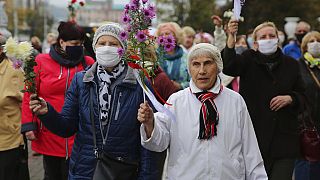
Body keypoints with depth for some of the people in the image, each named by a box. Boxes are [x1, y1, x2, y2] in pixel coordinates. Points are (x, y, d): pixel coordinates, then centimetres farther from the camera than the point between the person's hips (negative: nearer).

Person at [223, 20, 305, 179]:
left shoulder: (291, 64, 9)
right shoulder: (249, 60, 1)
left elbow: (302, 94, 16)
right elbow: (229, 67, -20)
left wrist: (289, 98, -7)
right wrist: (231, 38, -33)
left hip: (284, 135, 2)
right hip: (254, 134, -1)